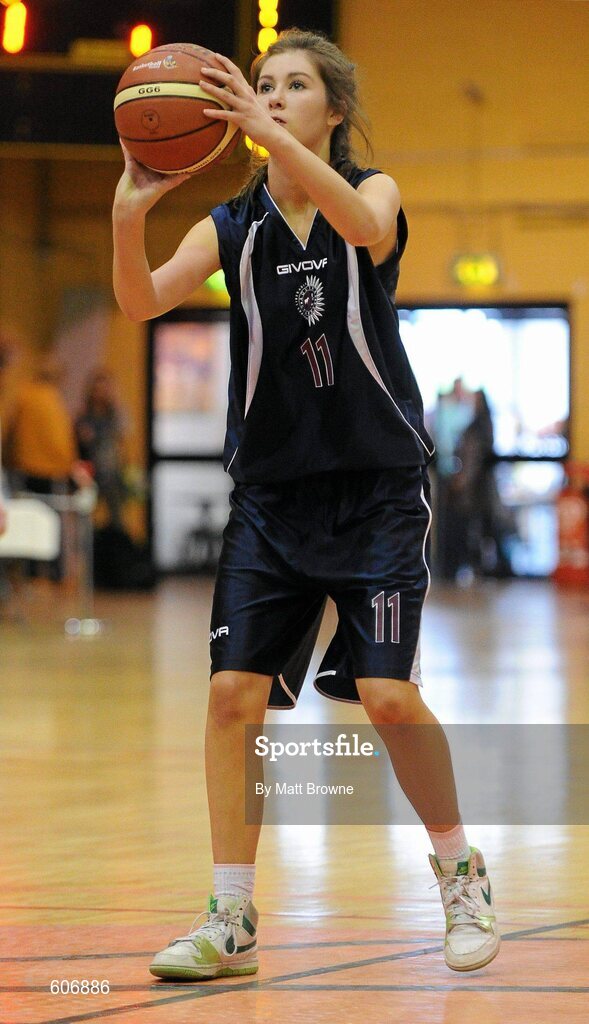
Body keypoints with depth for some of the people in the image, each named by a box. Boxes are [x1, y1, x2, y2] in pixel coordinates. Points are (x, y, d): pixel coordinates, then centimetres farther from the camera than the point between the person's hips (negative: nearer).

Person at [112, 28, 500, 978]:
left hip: (377, 488, -3)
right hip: (271, 493, 3)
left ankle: (461, 874, 13)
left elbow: (364, 224, -30)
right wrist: (130, 212, -34)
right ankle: (231, 922, 2)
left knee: (390, 696, -10)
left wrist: (269, 134, -43)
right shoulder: (232, 225, 2)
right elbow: (144, 300, -14)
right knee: (232, 691, -6)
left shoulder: (376, 191, -4)